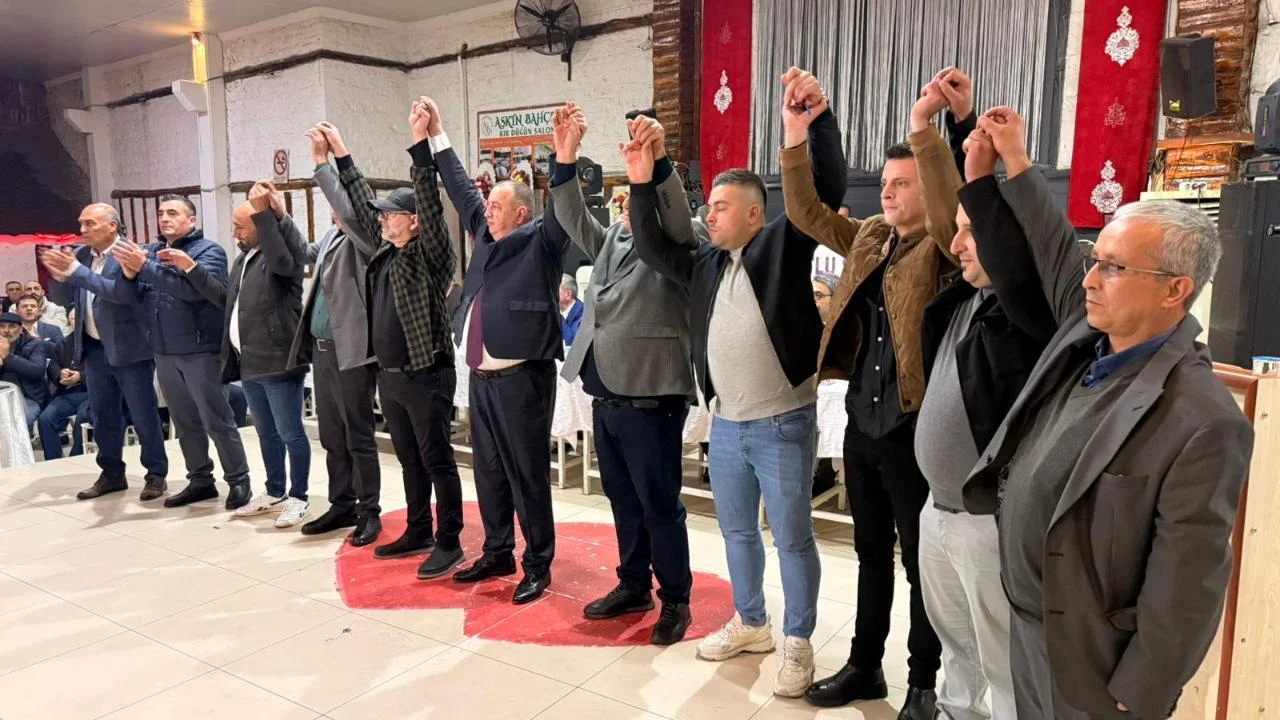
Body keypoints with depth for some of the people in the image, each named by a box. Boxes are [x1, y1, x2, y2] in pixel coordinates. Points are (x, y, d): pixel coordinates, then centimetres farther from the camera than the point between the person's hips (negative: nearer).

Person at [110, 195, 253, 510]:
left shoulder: (208, 250, -6)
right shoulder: (151, 251, 12)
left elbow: (194, 287, -24)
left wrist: (145, 267, -24)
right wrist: (130, 273, -13)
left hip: (201, 351, -6)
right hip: (164, 352, 6)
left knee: (217, 420, -1)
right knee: (184, 422, 13)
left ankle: (238, 481, 8)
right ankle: (200, 481, 24)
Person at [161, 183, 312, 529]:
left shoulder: (282, 251, -8)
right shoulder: (244, 258, 20)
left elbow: (282, 260, -32)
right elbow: (225, 297, 22)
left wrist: (265, 213, -31)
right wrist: (191, 268, 18)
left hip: (278, 361, -10)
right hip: (250, 362, 10)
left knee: (290, 432, -1)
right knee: (266, 432, 18)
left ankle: (298, 498, 9)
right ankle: (274, 492, 31)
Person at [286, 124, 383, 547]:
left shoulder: (366, 238, -9)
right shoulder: (333, 236, 15)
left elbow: (350, 211, -29)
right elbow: (306, 255, 32)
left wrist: (323, 162, -23)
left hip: (352, 351, -9)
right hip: (323, 348, 9)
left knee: (358, 436, 0)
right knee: (332, 436, 15)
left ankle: (369, 512, 12)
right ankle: (342, 506, 27)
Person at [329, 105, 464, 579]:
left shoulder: (430, 254, -10)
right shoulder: (385, 251, 12)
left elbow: (430, 202, -22)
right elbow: (362, 205, 20)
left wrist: (420, 144, -29)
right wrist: (341, 156, 22)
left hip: (426, 377, -8)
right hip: (389, 376, 8)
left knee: (438, 461, 0)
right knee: (410, 460, 17)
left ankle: (448, 543, 9)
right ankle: (418, 533, 29)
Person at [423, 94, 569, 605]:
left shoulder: (540, 241, -2)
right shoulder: (486, 235, 15)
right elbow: (461, 191, 23)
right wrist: (437, 137, 24)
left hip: (522, 378, -7)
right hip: (480, 376, 8)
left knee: (528, 476, 0)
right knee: (489, 472, 16)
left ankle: (538, 567, 12)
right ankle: (497, 554, 30)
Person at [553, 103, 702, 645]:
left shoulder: (674, 245, -3)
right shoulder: (611, 239, 16)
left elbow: (675, 211, -22)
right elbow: (572, 217, 8)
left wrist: (656, 161, -37)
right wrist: (565, 157, -4)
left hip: (650, 399, -7)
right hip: (606, 397, 7)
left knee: (659, 506, 3)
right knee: (624, 502, 17)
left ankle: (675, 600, 18)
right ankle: (633, 585, 32)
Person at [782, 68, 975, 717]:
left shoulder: (943, 249, -10)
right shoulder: (869, 238, 9)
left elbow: (950, 209, -31)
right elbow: (805, 212, 8)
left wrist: (925, 128, -39)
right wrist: (796, 136, -3)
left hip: (915, 429, -6)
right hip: (861, 424, 7)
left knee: (922, 561, 9)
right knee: (871, 553, 19)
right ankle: (864, 667, 34)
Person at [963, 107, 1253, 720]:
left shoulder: (1203, 422, -25)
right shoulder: (1085, 337, -3)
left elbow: (1183, 588, -23)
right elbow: (1053, 251, 15)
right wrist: (1016, 162, 18)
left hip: (1090, 664, -7)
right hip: (1026, 625, 7)